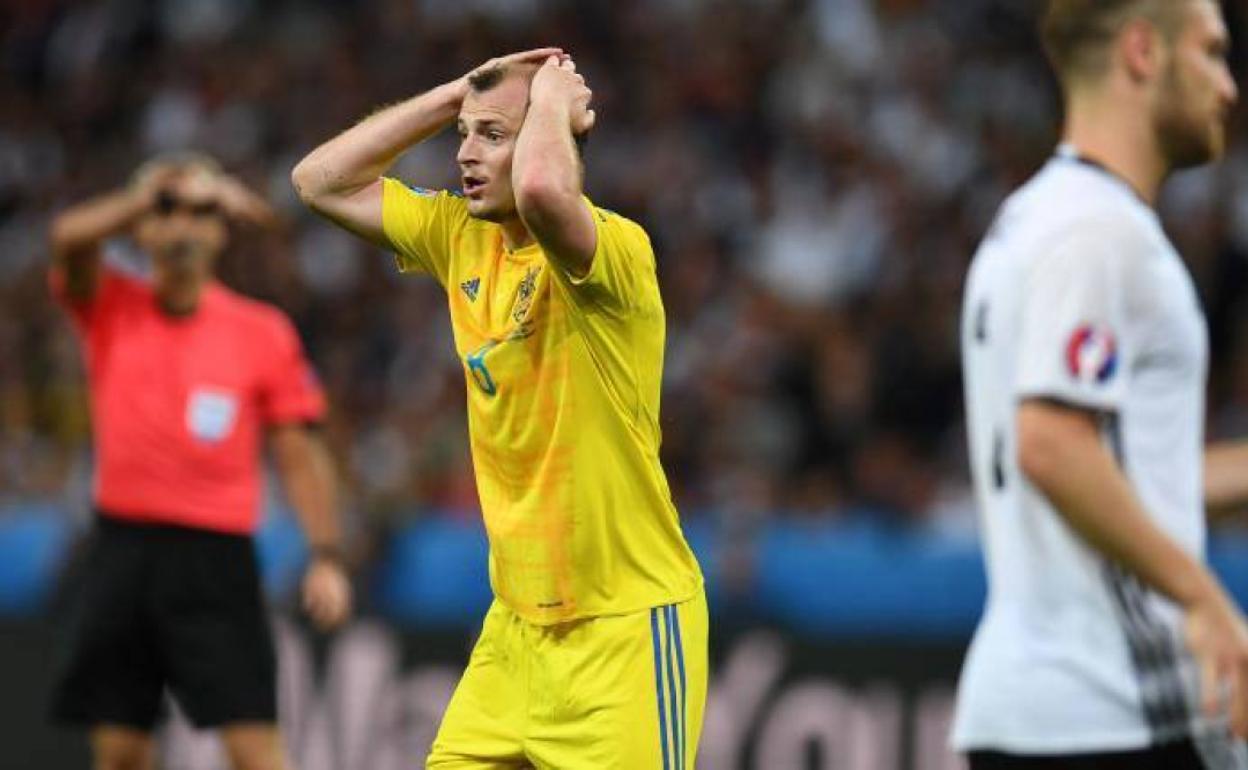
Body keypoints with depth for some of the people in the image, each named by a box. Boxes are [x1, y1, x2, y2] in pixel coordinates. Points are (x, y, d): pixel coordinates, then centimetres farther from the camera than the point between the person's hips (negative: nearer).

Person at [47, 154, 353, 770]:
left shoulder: (263, 332, 3)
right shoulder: (110, 308, 6)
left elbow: (300, 455, 3)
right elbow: (70, 236, -14)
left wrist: (326, 557, -6)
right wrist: (157, 193, -18)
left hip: (214, 556, -2)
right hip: (122, 548, 2)